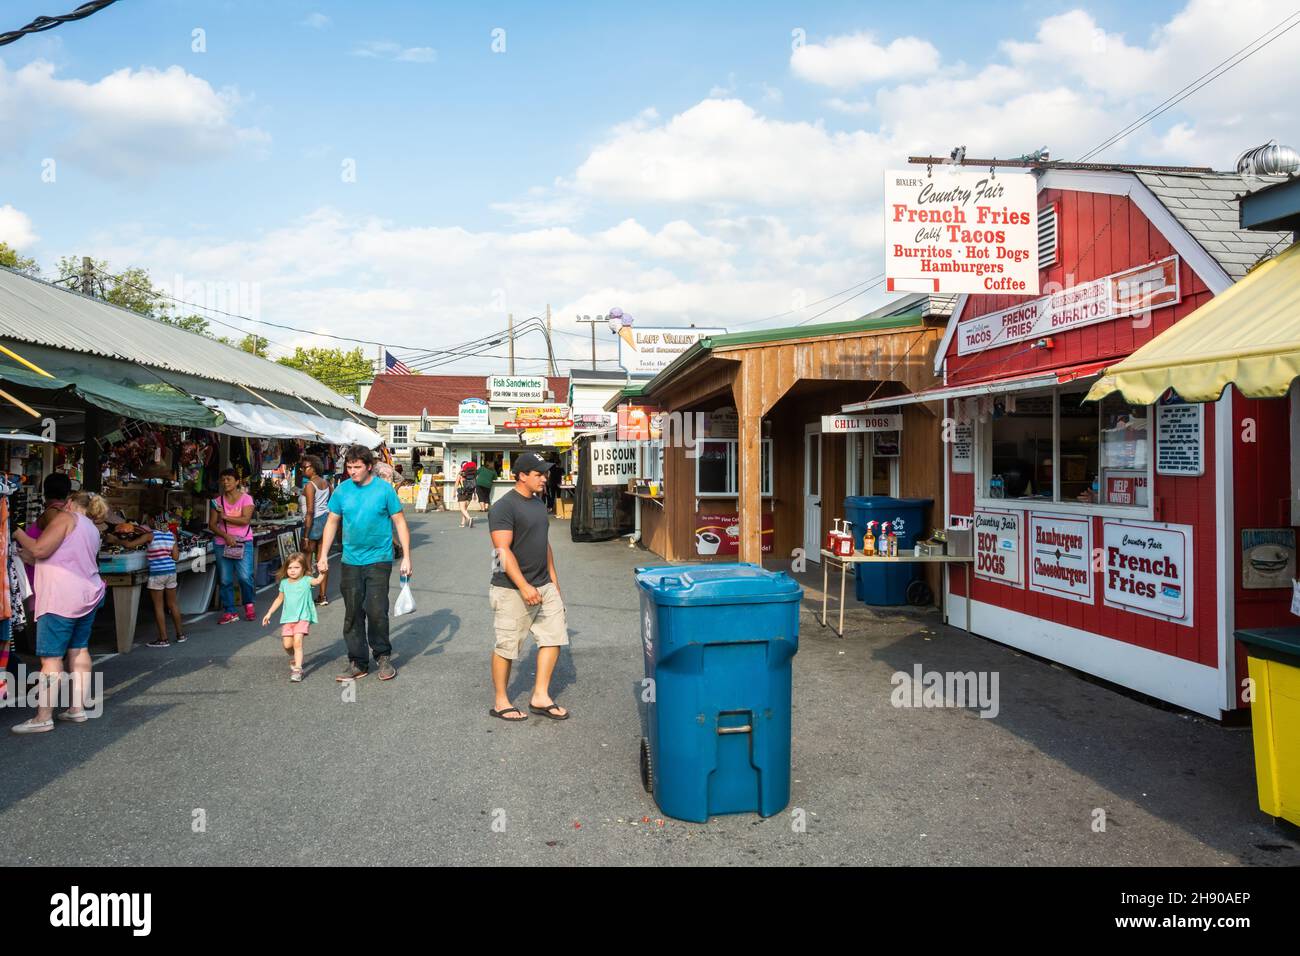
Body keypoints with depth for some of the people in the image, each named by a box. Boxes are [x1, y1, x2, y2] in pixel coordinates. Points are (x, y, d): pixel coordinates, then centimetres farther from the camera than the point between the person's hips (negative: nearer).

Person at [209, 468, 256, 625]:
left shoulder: (246, 498, 0)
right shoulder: (218, 501, 8)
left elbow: (245, 520, -13)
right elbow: (212, 525, 3)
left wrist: (225, 517, -12)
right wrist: (225, 536, -12)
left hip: (243, 542, -3)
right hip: (223, 543, 3)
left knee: (245, 576, -11)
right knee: (225, 580, 4)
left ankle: (248, 604, 13)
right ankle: (229, 612, 12)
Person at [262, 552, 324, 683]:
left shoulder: (306, 580, -4)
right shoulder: (284, 583, 10)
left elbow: (318, 580, -26)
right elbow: (279, 599, 22)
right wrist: (269, 613, 22)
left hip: (303, 617, -4)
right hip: (287, 618, 4)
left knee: (297, 642, -18)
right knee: (287, 645, 1)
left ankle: (297, 669, -16)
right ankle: (294, 659, 32)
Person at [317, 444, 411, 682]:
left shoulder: (384, 489, -5)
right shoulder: (342, 490, 3)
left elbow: (399, 522, -1)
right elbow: (332, 523, 12)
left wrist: (406, 557, -5)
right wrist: (323, 555, 7)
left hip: (378, 559, -3)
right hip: (350, 561, 3)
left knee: (376, 611, -5)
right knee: (353, 613, 6)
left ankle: (383, 657, 15)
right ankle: (357, 663, 16)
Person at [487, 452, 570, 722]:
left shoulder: (537, 502, 12)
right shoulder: (504, 507, -15)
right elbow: (503, 551, -21)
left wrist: (553, 577, 17)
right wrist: (524, 587, -26)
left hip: (544, 586, 8)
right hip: (512, 591, -8)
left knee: (554, 637, 6)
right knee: (507, 647, 3)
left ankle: (540, 697, 16)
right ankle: (500, 702, 18)